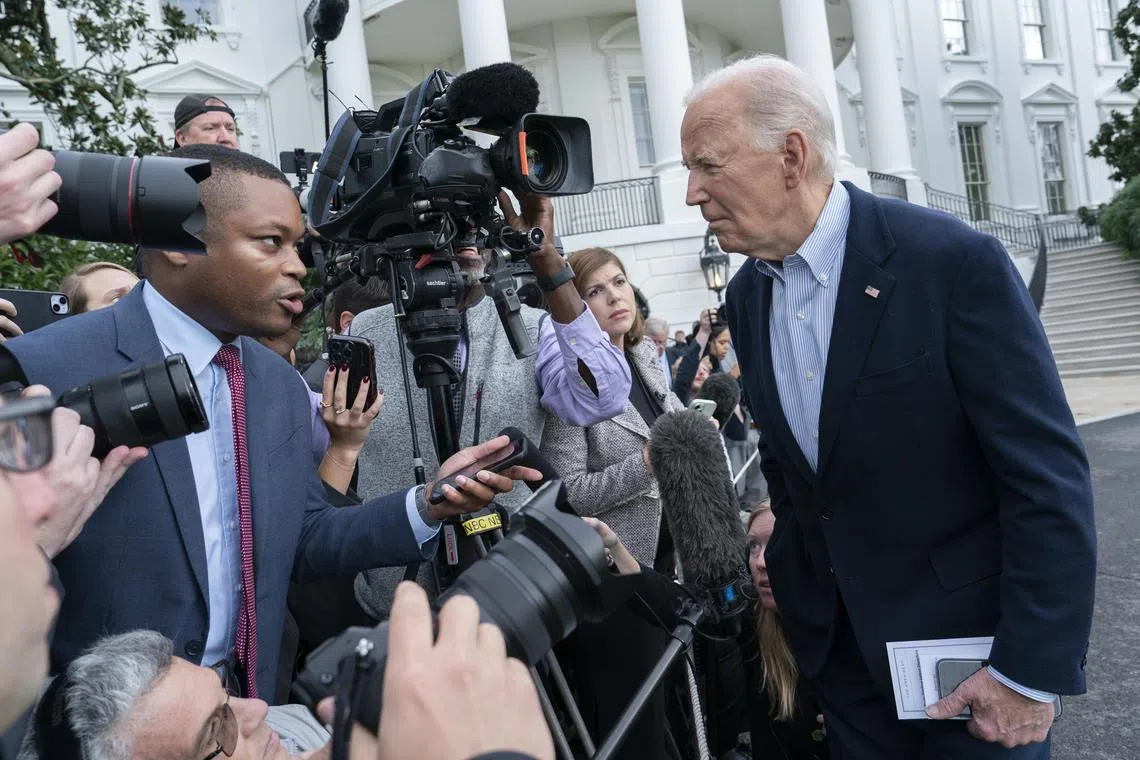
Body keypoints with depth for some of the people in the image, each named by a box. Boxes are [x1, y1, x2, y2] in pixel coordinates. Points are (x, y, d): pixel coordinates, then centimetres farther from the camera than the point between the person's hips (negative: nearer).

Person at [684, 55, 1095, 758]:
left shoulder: (957, 262, -19)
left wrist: (1032, 670, -18)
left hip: (969, 638, -5)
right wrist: (793, 575, 10)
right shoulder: (747, 295, 0)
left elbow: (1050, 473, -19)